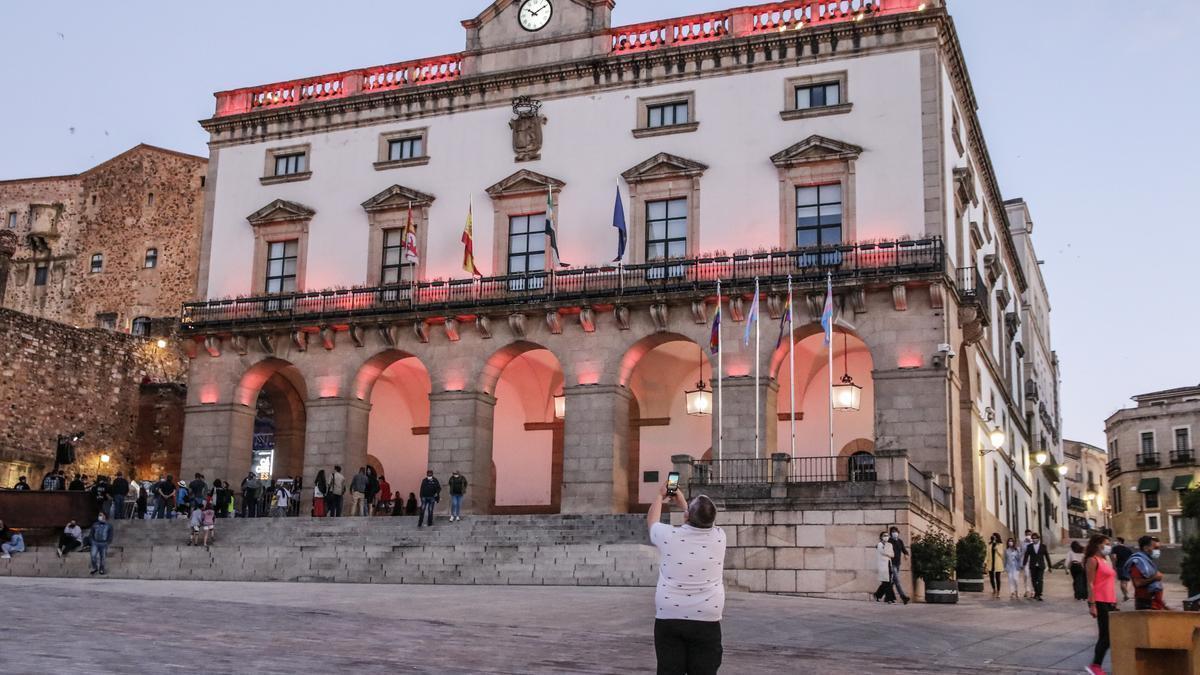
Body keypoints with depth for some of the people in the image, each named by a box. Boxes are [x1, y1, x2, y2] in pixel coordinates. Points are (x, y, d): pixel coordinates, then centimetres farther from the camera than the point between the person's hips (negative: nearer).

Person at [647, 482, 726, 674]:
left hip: (668, 619, 0)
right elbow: (704, 524, 24)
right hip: (706, 621, 1)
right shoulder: (718, 537, -1)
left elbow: (652, 520, 18)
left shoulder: (669, 536, -6)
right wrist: (682, 502, 36)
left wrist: (660, 496, 36)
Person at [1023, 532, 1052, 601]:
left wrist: (1049, 566, 8)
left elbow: (1047, 556, 8)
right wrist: (1024, 565, -8)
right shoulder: (1029, 547, 4)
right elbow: (1026, 556, 1)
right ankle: (1036, 593, 24)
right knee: (1034, 580, 7)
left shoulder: (1043, 547, 4)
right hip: (1032, 566, 2)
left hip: (1040, 566, -2)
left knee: (1040, 580, -12)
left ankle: (1038, 595, -14)